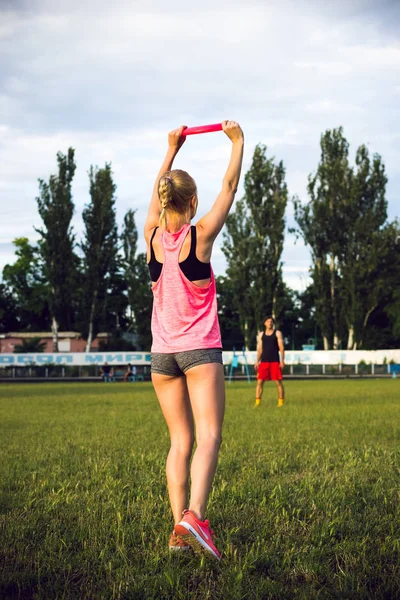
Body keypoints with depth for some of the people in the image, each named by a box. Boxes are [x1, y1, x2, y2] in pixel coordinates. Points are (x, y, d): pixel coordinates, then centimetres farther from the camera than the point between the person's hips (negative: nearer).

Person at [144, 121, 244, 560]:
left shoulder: (152, 237, 1)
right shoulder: (200, 235, -9)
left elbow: (157, 192, 19)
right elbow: (229, 188, 3)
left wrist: (172, 149, 31)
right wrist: (237, 142, 15)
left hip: (162, 354, 5)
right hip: (200, 349, -5)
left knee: (180, 441, 7)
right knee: (208, 436, -9)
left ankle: (179, 529, 1)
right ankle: (193, 516, -28)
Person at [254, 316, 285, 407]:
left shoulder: (277, 333, 3)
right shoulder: (261, 334, 13)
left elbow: (281, 347, -2)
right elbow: (260, 348, 15)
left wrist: (282, 360, -11)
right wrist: (257, 361, 7)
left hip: (275, 361, -3)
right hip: (264, 361, 3)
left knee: (278, 382, -4)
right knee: (259, 381, -3)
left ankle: (281, 402, 4)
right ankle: (257, 402, 0)